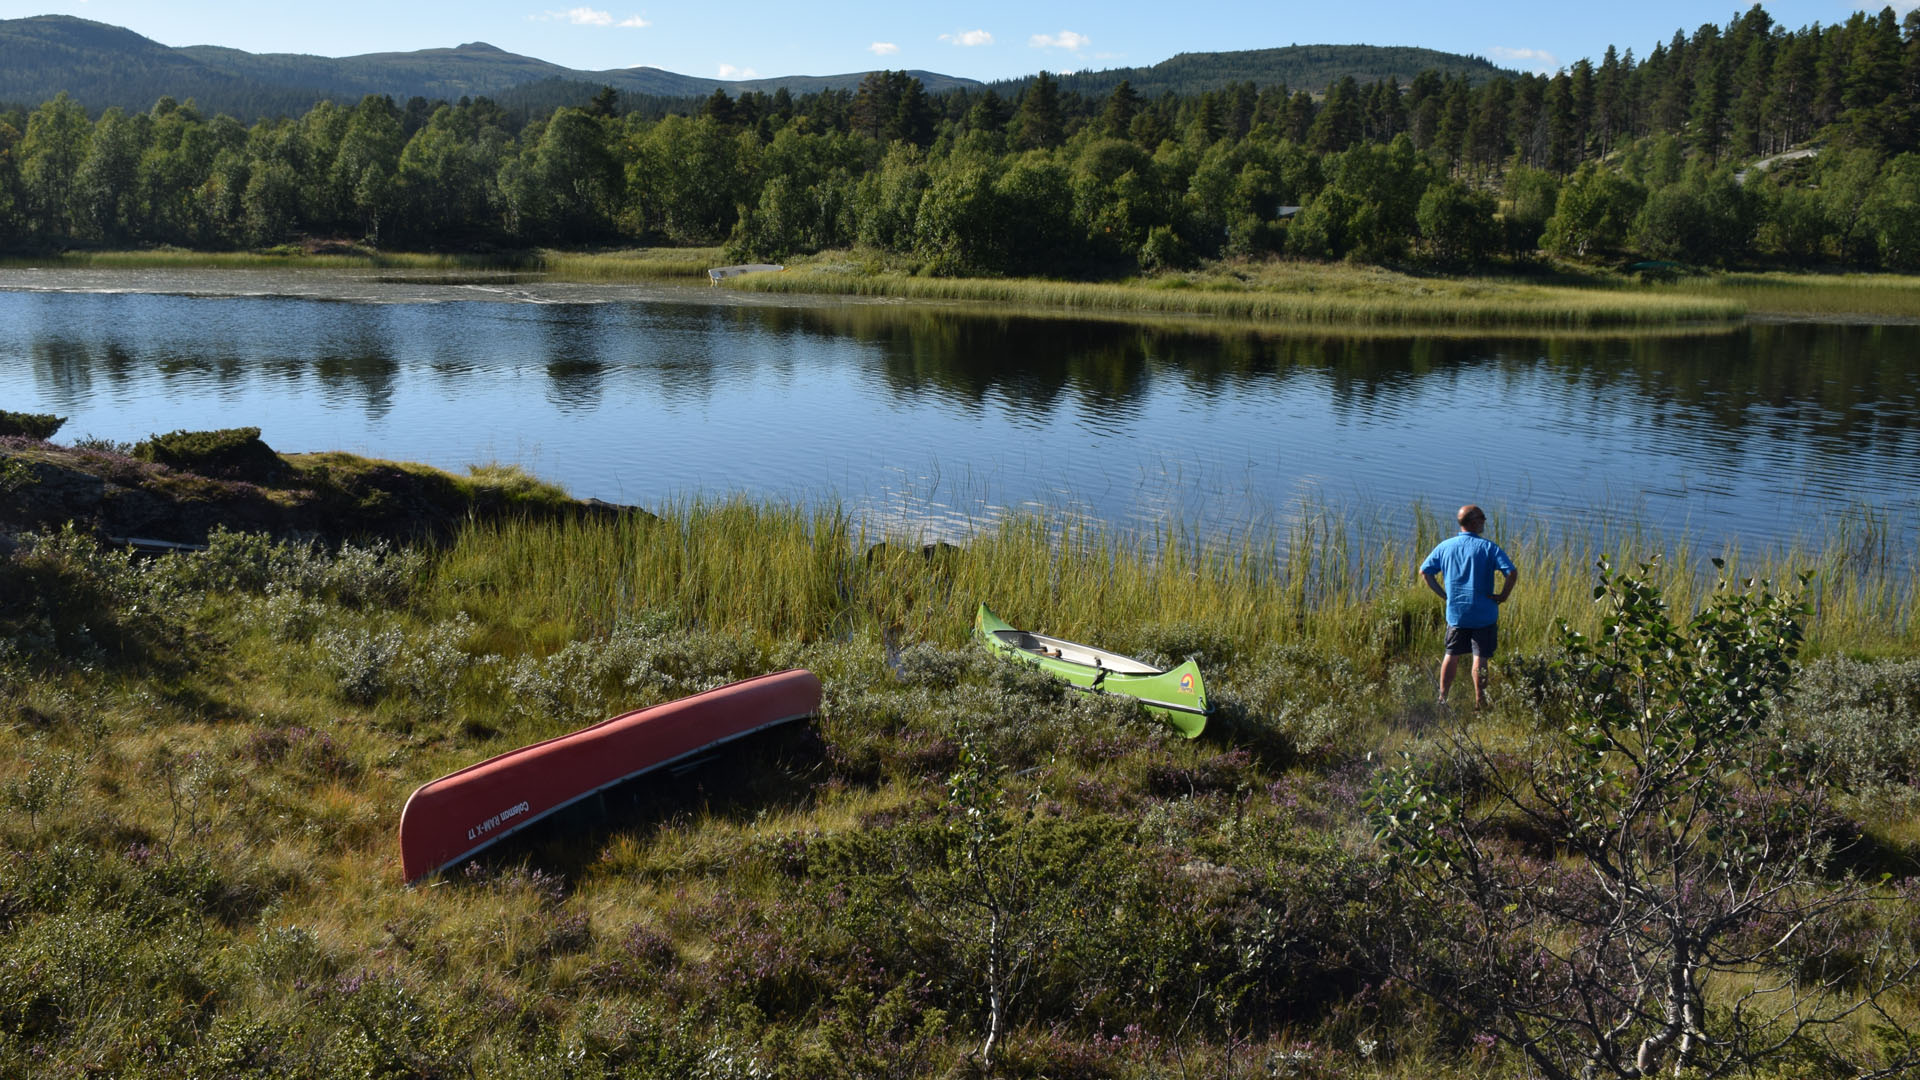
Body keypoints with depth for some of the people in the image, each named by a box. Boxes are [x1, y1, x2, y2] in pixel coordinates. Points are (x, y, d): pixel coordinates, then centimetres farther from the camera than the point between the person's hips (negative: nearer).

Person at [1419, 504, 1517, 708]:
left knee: (1452, 655, 15)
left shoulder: (1445, 546, 1)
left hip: (1455, 612, 4)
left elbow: (1425, 571, 4)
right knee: (1480, 658, 3)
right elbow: (1512, 572, -20)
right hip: (1484, 614, -3)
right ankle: (1479, 702, 7)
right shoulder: (1488, 547, -11)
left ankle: (1442, 697, 18)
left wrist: (1443, 594, 7)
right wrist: (1503, 596, -8)